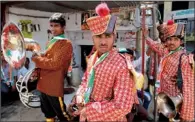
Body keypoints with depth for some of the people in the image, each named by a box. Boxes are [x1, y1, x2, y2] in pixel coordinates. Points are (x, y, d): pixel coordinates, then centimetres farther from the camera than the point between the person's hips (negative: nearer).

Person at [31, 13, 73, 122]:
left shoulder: (66, 43, -14)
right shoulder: (51, 42, 14)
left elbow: (54, 64, -22)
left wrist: (36, 58, -11)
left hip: (55, 86, -8)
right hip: (44, 84, 9)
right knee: (48, 113, 23)